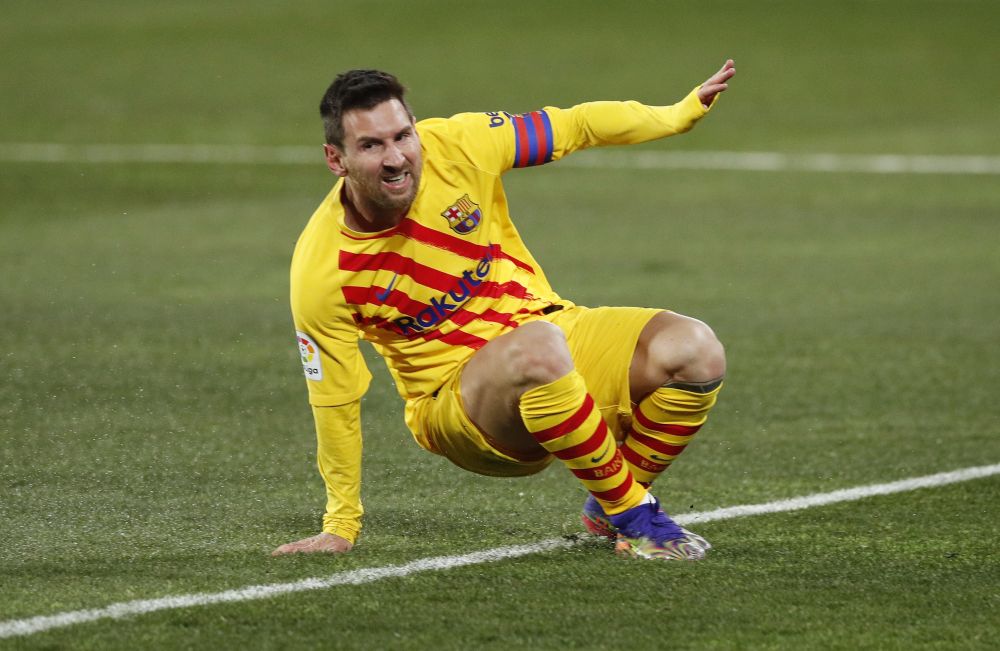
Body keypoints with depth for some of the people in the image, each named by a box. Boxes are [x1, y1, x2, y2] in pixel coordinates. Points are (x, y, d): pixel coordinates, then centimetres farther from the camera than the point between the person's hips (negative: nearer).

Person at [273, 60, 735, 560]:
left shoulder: (457, 146, -13)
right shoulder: (320, 273, -19)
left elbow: (574, 126, 2)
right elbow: (335, 404, -8)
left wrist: (684, 111, 3)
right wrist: (340, 527, 1)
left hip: (551, 331, 5)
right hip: (454, 402, -5)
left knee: (694, 350, -20)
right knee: (538, 349, -38)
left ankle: (609, 511, 4)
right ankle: (634, 516, -19)